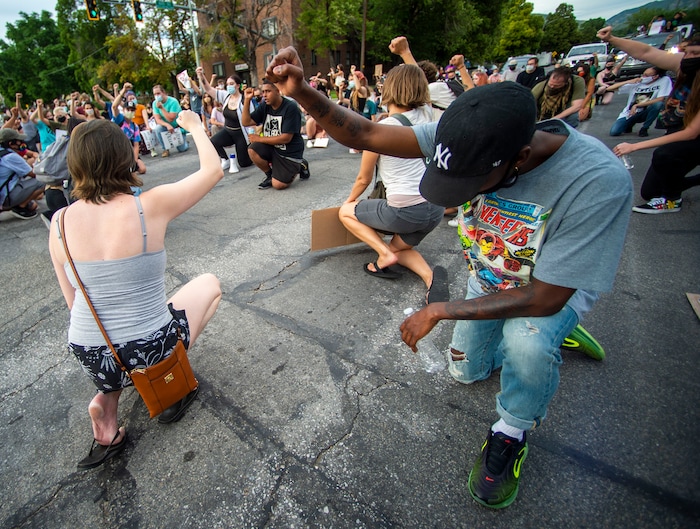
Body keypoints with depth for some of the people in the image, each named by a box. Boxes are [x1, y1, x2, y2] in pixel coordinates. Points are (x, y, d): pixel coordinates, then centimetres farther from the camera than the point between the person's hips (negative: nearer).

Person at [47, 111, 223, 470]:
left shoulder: (60, 221, -6)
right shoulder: (150, 207, -20)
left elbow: (73, 301, 4)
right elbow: (213, 170, -5)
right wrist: (194, 125, 11)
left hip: (88, 357, 5)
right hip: (149, 350, -4)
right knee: (208, 284, 21)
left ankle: (106, 401, 14)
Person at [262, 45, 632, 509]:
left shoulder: (599, 183, -39)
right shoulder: (472, 139, -28)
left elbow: (545, 297, -35)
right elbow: (366, 135, -29)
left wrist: (439, 310, -31)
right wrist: (303, 93, -45)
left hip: (554, 288, -4)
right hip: (489, 281, 5)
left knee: (526, 343, -37)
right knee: (466, 371, 18)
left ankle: (513, 433, -2)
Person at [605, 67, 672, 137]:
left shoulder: (665, 80, -10)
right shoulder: (637, 83, -5)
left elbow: (660, 99, -21)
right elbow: (609, 88, -8)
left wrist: (636, 105, -21)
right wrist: (628, 81, -19)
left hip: (644, 113, -1)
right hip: (629, 113, 2)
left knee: (658, 104, -32)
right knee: (614, 132, -22)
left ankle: (644, 128, -8)